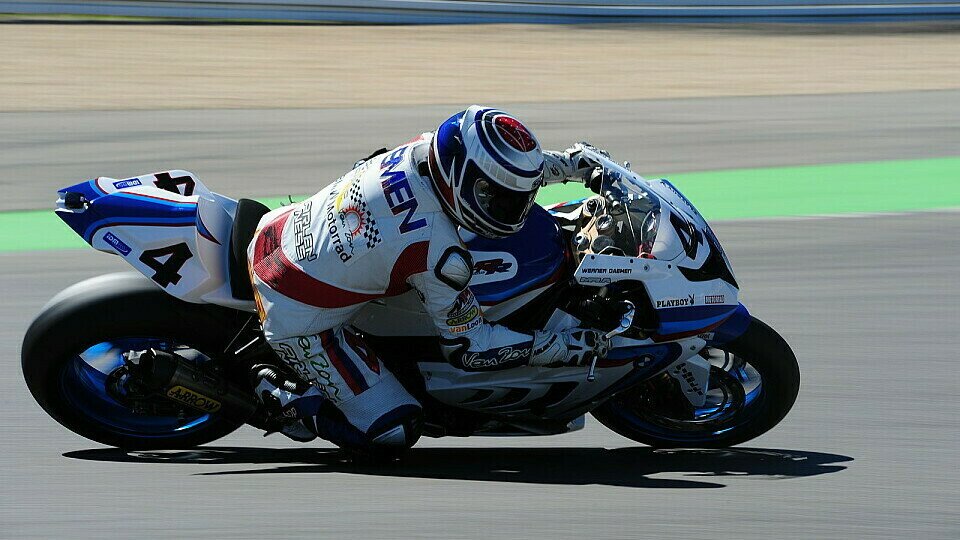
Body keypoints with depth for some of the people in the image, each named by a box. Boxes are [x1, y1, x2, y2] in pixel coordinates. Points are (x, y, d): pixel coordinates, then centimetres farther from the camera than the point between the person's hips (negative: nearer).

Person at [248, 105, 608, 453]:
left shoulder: (422, 148, -12)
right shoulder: (439, 253, -30)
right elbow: (467, 346, -17)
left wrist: (570, 163, 9)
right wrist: (564, 346, -16)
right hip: (299, 319, -8)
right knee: (396, 431, -6)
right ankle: (291, 401, 5)